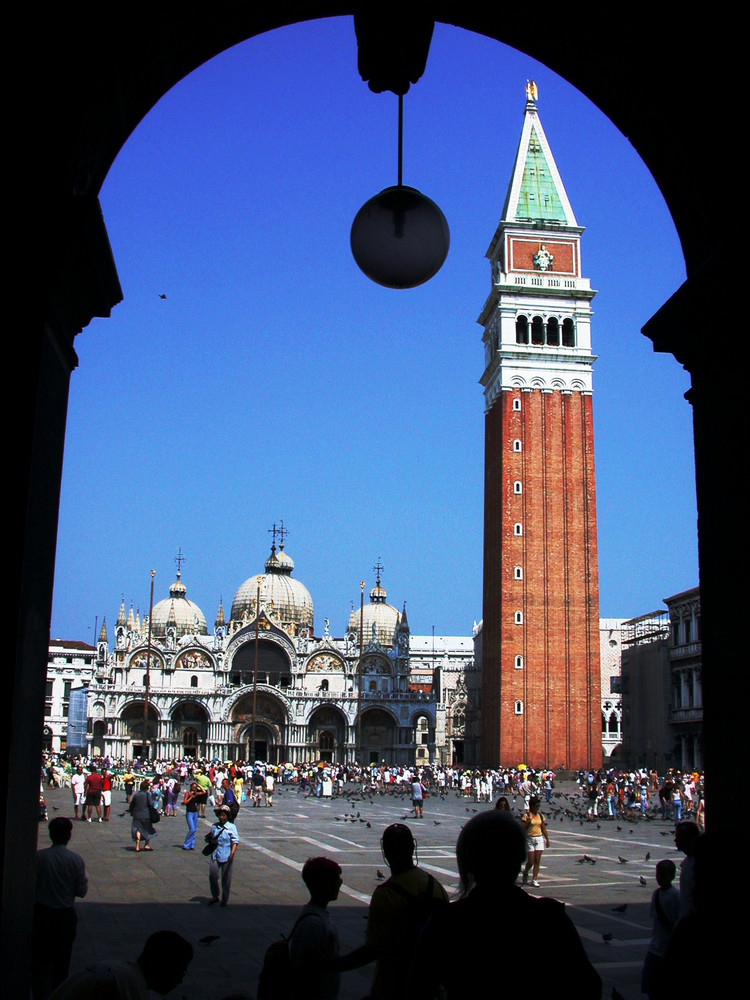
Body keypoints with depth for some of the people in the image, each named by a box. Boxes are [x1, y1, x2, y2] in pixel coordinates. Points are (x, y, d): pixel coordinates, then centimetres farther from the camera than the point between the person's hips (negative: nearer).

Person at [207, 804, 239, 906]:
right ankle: (215, 896, 15)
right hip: (215, 854, 3)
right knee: (212, 875, -5)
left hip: (226, 855, -3)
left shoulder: (231, 827, -7)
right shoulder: (214, 826, 6)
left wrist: (232, 853, -23)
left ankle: (225, 899, 21)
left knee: (226, 878, 5)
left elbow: (235, 841, -12)